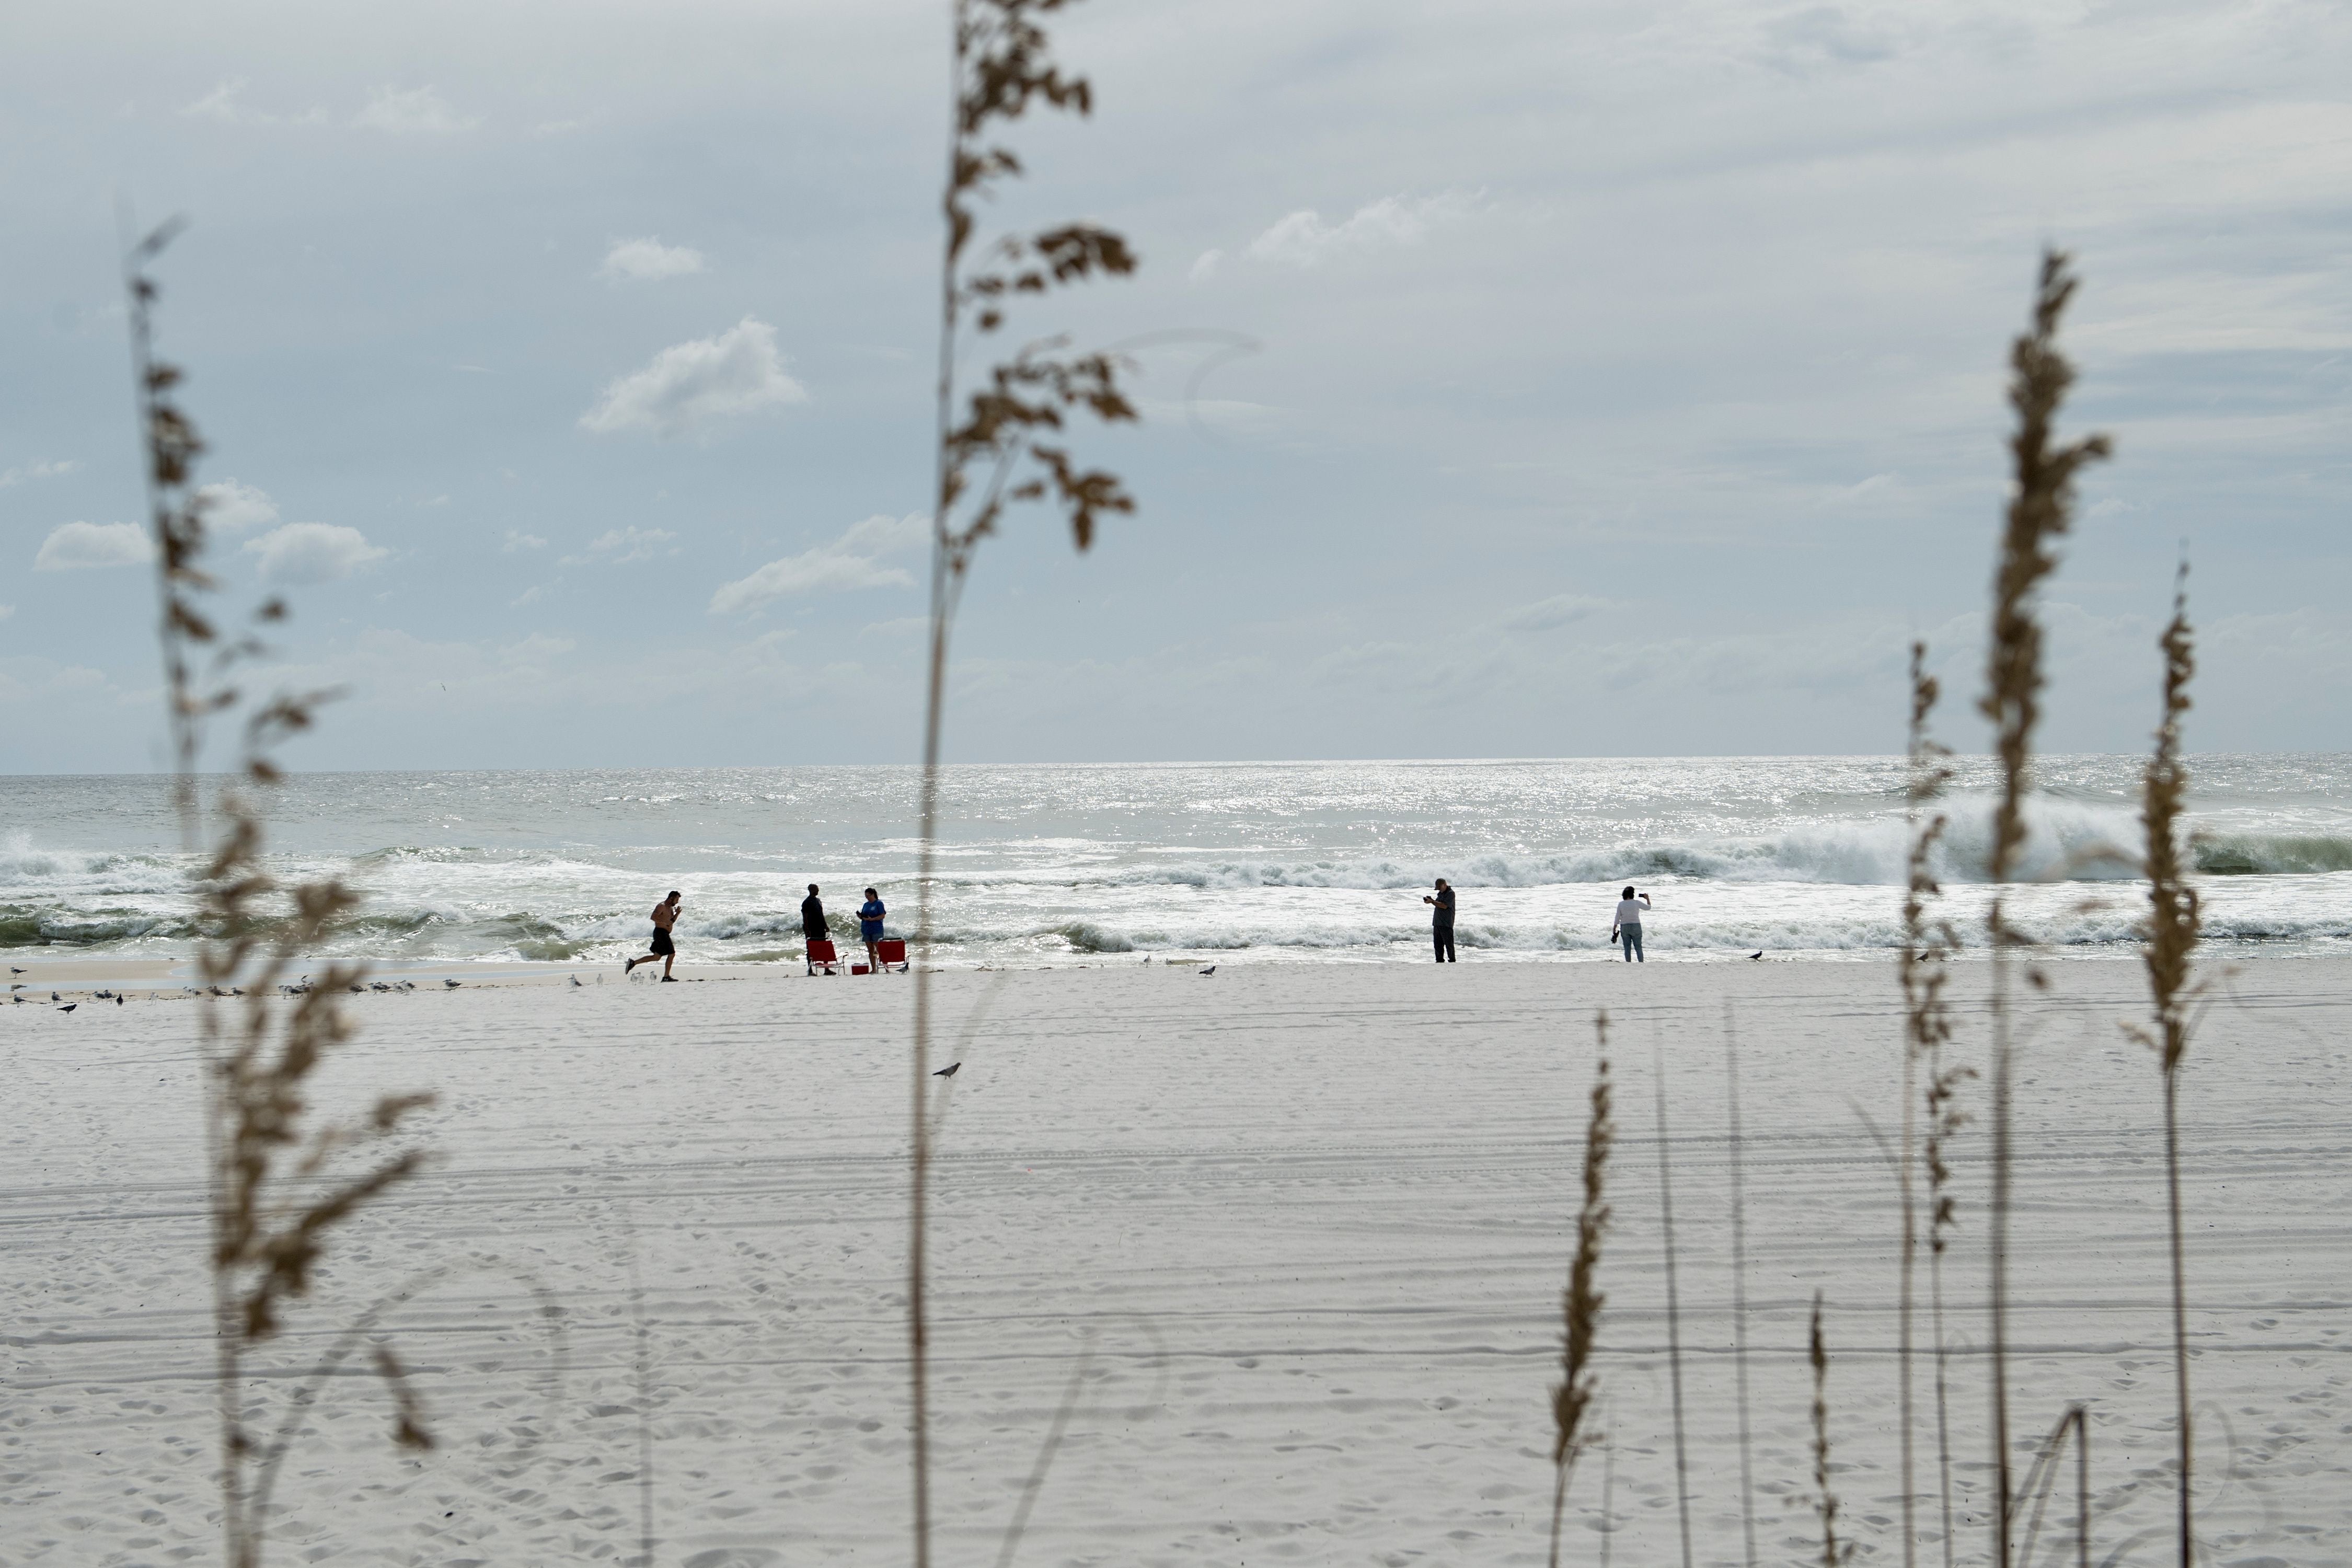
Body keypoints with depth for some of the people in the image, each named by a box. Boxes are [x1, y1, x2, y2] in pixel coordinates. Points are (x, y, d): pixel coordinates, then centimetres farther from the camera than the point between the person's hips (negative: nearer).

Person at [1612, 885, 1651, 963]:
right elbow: (1648, 907, 7)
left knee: (1627, 948, 6)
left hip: (1624, 927, 2)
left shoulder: (1621, 904, -2)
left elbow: (1617, 918, 0)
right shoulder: (1636, 903, -7)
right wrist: (1647, 899, 25)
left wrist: (1614, 929, 9)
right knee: (1638, 948, 2)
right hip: (1636, 927, -2)